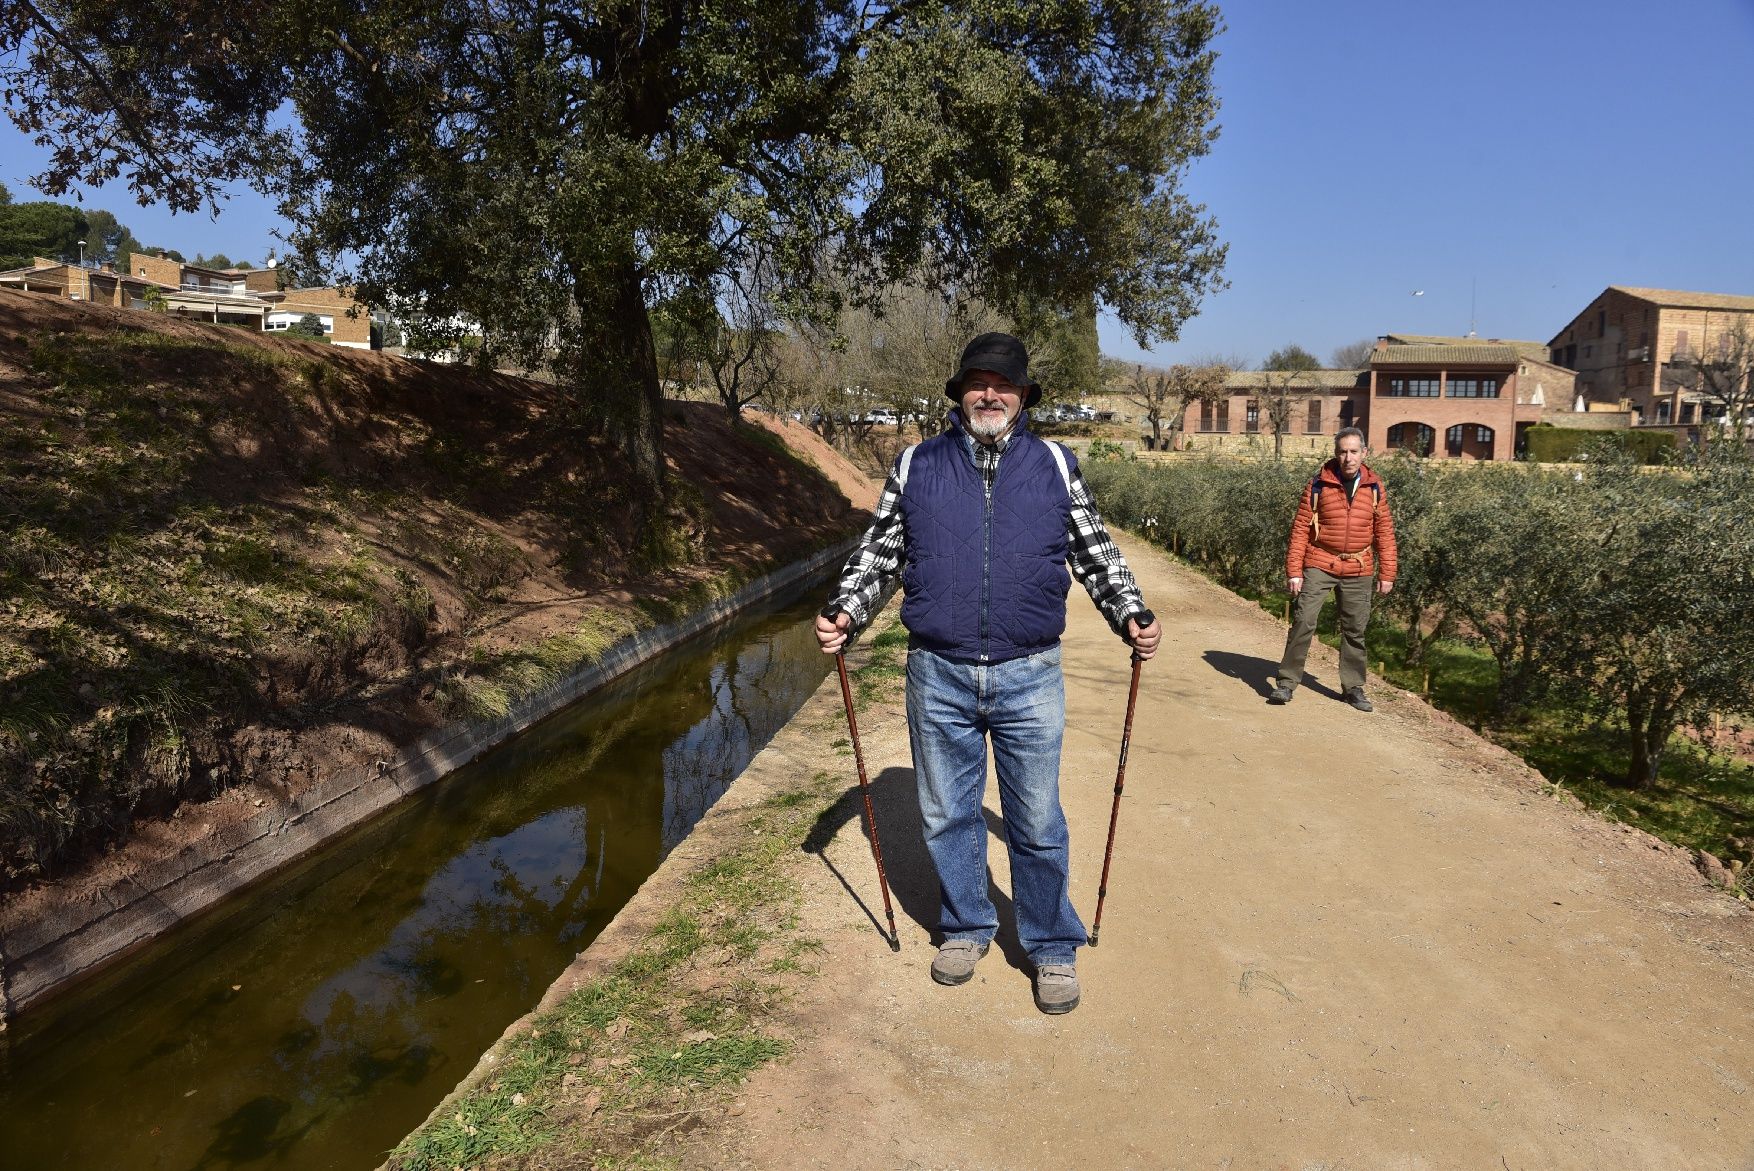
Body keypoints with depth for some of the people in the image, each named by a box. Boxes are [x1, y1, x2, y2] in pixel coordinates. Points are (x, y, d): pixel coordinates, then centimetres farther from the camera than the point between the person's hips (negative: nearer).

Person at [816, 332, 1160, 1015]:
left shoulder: (1055, 466, 7)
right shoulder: (916, 466, 7)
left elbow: (1095, 554, 12)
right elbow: (878, 553, 11)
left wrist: (1132, 616, 0)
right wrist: (845, 613, -3)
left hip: (1029, 678, -1)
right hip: (939, 676, 1)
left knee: (1037, 824, 8)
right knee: (946, 816, 14)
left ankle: (1052, 948, 27)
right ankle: (965, 929, 35)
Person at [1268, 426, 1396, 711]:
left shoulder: (1374, 488, 3)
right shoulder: (1319, 485, -4)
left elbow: (1384, 532, 6)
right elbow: (1300, 529, -4)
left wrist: (1386, 573, 4)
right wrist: (1294, 570, -8)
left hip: (1358, 571, 2)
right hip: (1319, 566, -2)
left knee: (1355, 629, 10)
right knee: (1303, 621, -8)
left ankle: (1353, 687, 22)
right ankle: (1286, 682, 1)